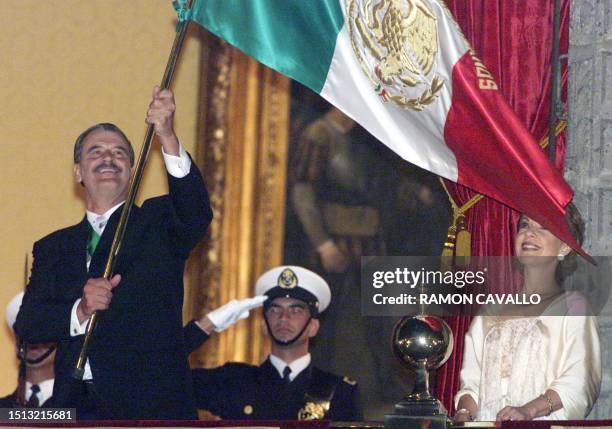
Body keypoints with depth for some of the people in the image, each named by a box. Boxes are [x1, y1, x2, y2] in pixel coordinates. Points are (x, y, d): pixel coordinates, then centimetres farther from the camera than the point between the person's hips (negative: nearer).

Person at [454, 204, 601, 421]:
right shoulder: (490, 311, 21)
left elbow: (579, 383, -6)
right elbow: (472, 381, 16)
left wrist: (528, 410, -19)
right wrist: (464, 413, -4)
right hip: (486, 425, 4)